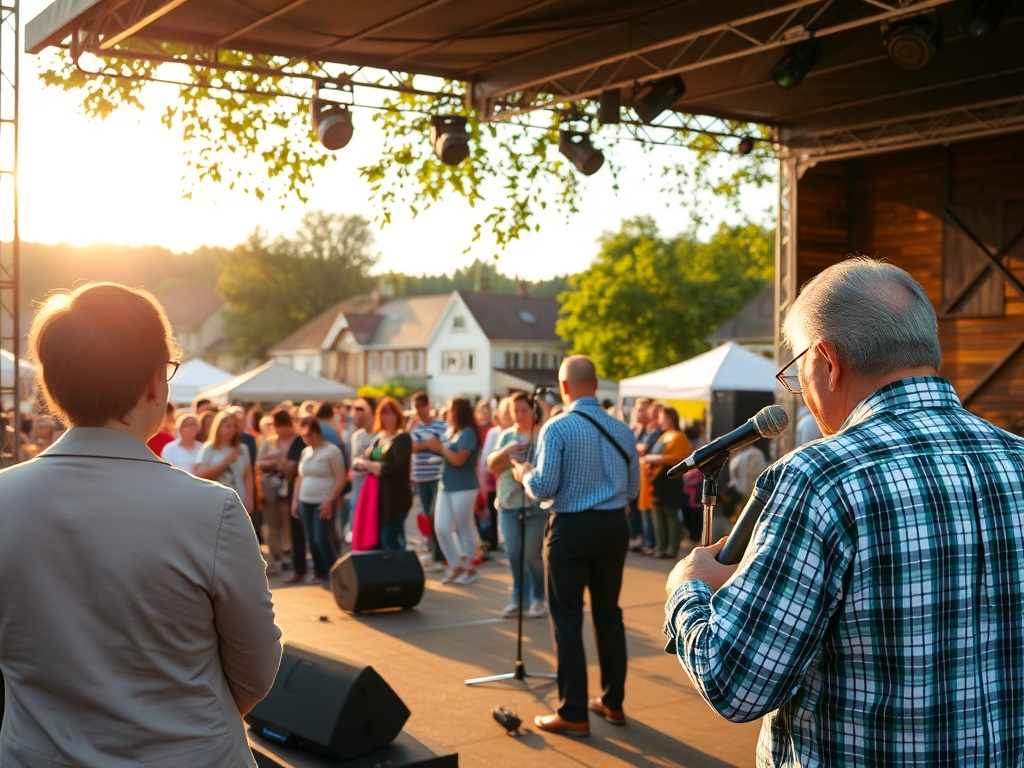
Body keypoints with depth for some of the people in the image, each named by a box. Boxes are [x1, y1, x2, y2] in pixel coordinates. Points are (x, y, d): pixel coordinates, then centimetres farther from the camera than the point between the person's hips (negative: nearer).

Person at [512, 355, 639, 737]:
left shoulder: (557, 428, -13)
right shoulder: (622, 430, 3)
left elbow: (544, 488, -15)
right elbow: (633, 489, 9)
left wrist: (525, 475, 5)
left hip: (571, 528, -5)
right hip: (614, 525, 5)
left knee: (568, 619, 3)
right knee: (609, 612, 16)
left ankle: (573, 714, 8)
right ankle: (613, 702, 26)